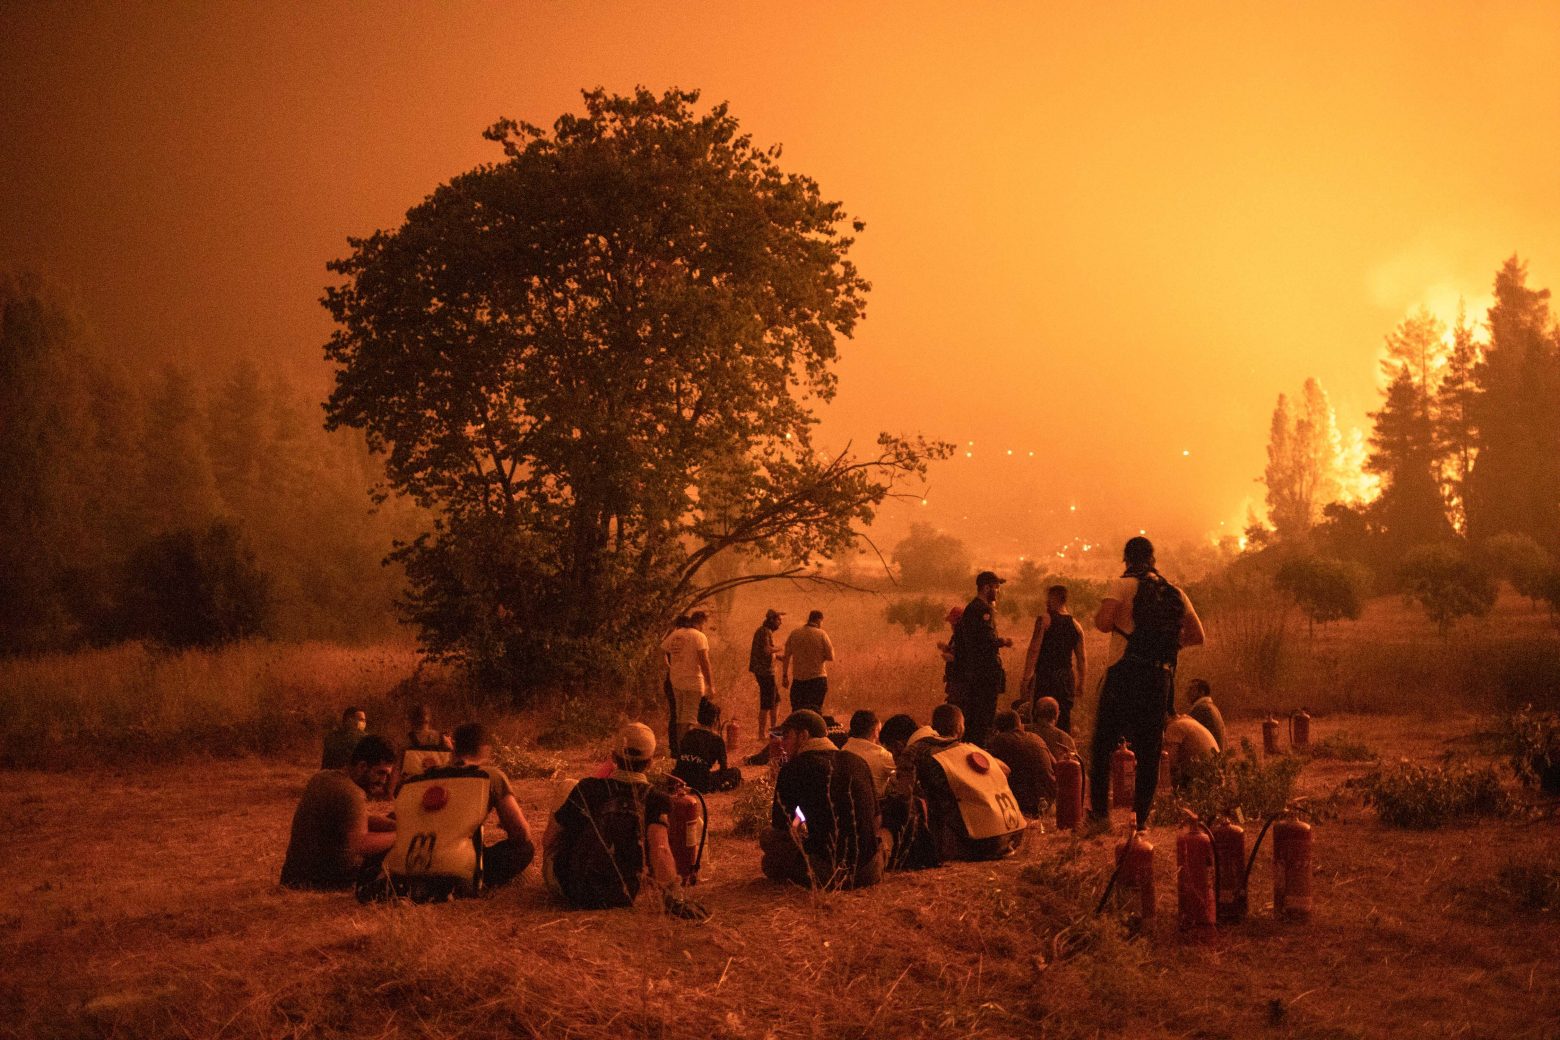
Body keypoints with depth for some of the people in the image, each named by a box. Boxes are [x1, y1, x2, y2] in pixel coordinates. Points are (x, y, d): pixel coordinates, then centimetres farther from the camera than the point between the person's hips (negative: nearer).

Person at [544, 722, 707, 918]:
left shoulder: (587, 788, -6)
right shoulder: (656, 801, -10)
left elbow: (548, 840, 1)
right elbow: (660, 850, -27)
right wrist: (672, 899, -26)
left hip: (569, 889, 0)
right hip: (620, 899, 0)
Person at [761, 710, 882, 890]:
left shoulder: (793, 769, -3)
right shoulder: (857, 761, 11)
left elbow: (780, 825, 4)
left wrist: (796, 824, 30)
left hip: (827, 875, -4)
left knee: (768, 837, 15)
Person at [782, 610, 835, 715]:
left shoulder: (794, 633, 3)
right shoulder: (821, 634, -6)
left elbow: (786, 657, 3)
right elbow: (831, 657, -6)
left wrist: (784, 675, 9)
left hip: (798, 679, 2)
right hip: (817, 678, -2)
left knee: (796, 711, 10)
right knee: (815, 711, 2)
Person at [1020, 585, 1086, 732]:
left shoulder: (1044, 620, -6)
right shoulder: (1076, 625, 9)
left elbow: (1034, 651, -12)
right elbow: (1081, 658, 12)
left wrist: (1026, 678, -11)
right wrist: (1080, 682, 20)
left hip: (1045, 675, -5)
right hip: (1067, 676, 5)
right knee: (1064, 721, 10)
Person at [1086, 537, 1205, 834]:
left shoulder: (1123, 585, -3)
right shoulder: (1175, 594, 12)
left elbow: (1103, 622, -17)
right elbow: (1198, 636, 13)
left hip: (1124, 673, -4)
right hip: (1161, 677, 4)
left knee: (1103, 745, 4)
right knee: (1149, 751, 10)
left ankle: (1100, 812, -5)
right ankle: (1141, 818, 10)